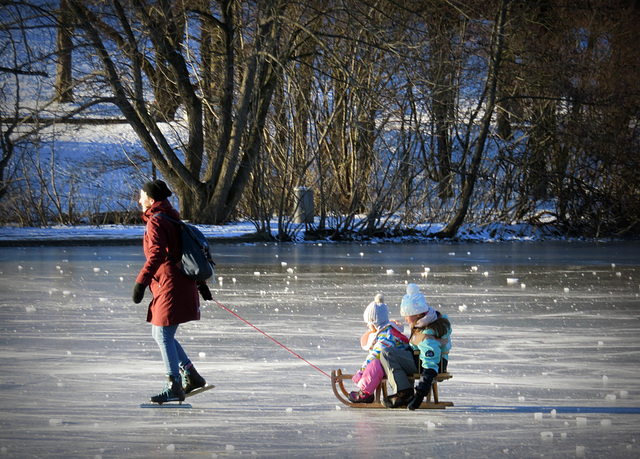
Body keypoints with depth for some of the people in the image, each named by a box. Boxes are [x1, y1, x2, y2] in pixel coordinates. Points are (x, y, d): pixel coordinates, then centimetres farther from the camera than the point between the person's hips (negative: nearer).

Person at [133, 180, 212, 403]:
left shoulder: (156, 221, -13)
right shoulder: (173, 220, 17)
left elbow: (157, 254, -26)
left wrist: (141, 281, -28)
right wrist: (200, 282, 28)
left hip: (171, 288, -10)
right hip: (183, 284, 10)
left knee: (164, 336, -4)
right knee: (158, 333, 16)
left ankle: (174, 387, 0)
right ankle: (191, 376, 18)